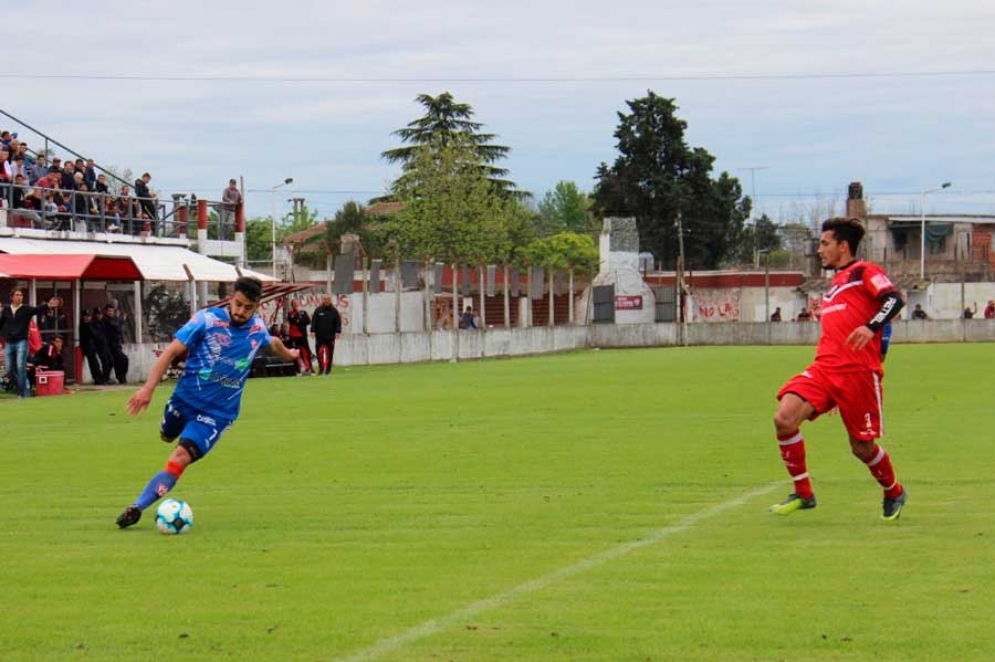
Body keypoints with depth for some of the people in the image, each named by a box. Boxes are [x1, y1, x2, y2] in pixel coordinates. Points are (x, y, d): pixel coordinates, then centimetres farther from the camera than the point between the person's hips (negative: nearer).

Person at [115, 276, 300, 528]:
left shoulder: (257, 329, -2)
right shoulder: (207, 319, -14)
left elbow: (273, 344, 24)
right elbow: (172, 351, -16)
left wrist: (288, 354, 45)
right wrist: (149, 388, -26)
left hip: (217, 413, -1)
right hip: (184, 399, 1)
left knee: (179, 459, -18)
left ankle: (137, 507, -20)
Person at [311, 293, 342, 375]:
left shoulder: (334, 311, 3)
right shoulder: (318, 310, 4)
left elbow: (338, 322, 2)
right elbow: (314, 322, 3)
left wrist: (338, 332, -6)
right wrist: (313, 331, -5)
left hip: (330, 336, 0)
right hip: (319, 336, 0)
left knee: (329, 353, 3)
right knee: (319, 352, -5)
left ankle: (328, 369, 10)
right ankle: (321, 368, 5)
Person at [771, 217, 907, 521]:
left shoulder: (864, 271, -1)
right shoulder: (835, 283, 24)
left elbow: (894, 299, -18)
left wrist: (871, 327, -33)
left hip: (858, 372, -7)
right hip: (824, 368, 7)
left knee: (862, 448, 1)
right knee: (784, 418, -15)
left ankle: (894, 493, 31)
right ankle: (803, 493, -4)